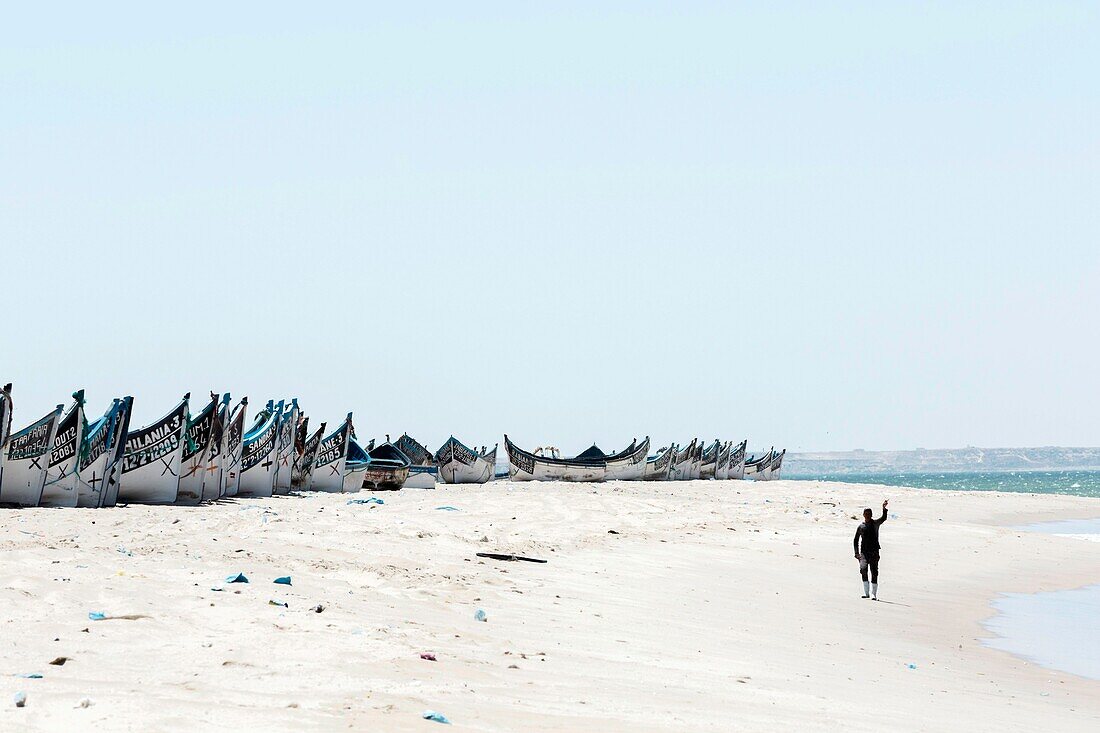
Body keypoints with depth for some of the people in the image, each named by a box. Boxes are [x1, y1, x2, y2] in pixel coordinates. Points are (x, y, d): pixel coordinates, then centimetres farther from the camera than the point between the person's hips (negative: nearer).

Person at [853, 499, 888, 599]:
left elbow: (883, 518, -14)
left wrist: (884, 509, -30)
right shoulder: (861, 527, 10)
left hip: (874, 552, 0)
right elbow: (855, 541, 16)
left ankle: (873, 594, 4)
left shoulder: (875, 524, 6)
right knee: (863, 569, -19)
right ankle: (866, 592, -13)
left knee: (874, 573, -2)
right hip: (864, 552, 1)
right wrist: (856, 553, 4)